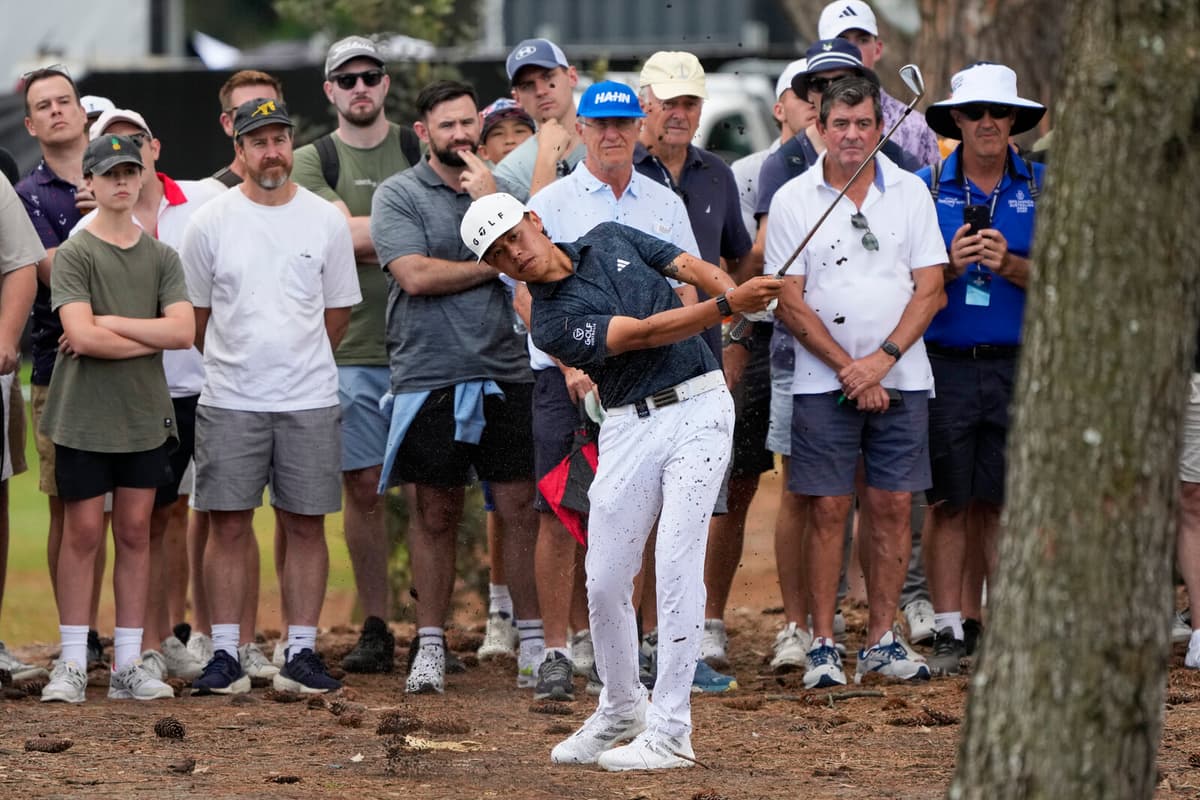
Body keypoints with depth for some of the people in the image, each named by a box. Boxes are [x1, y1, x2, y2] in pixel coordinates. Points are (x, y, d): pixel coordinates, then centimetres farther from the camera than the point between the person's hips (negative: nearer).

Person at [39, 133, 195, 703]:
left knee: (135, 534, 5)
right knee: (83, 533, -1)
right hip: (84, 419, -4)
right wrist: (151, 338, -8)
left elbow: (183, 331, -4)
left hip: (145, 418, 4)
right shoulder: (75, 254, -3)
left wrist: (111, 323, -11)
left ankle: (127, 666, 9)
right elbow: (81, 336, -16)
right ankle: (72, 665, 4)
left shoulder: (162, 257, 9)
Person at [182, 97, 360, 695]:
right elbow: (196, 314, 10)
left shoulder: (326, 221, 4)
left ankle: (301, 653, 6)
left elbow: (337, 313, 12)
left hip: (310, 402, 1)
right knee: (228, 526, -1)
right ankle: (225, 655, 3)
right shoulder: (211, 222, 1)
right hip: (229, 401, -1)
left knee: (306, 526, 2)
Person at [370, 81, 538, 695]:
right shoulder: (399, 195, 2)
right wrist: (493, 265, -4)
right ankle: (430, 645, 13)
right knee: (436, 513, 4)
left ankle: (532, 642, 7)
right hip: (429, 378, -2)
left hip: (508, 373, 2)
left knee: (521, 506, 0)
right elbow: (415, 275, -10)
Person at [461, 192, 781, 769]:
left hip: (699, 407, 0)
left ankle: (669, 732, -12)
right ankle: (620, 710, 25)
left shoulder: (610, 239, 8)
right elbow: (643, 333, -15)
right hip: (630, 425, 0)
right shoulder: (551, 321, -5)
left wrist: (732, 290, -18)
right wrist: (727, 306, -25)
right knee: (605, 580, -1)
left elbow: (693, 268, 5)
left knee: (676, 562, -12)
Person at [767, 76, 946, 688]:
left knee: (893, 506, 2)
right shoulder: (793, 200, 1)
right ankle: (822, 646, 0)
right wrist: (848, 369, -10)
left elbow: (929, 290, 2)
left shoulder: (910, 193, 6)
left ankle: (881, 640, 9)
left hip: (900, 379, 2)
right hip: (824, 381, -2)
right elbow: (790, 302, -3)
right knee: (828, 510, -4)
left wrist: (882, 359, -10)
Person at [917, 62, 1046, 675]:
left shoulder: (1043, 188, 6)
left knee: (1005, 502, 1)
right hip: (944, 365, 0)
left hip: (1019, 365, 0)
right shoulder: (923, 188, 6)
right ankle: (947, 631, 5)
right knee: (948, 501, 0)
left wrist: (1010, 266, -15)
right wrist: (950, 266, -13)